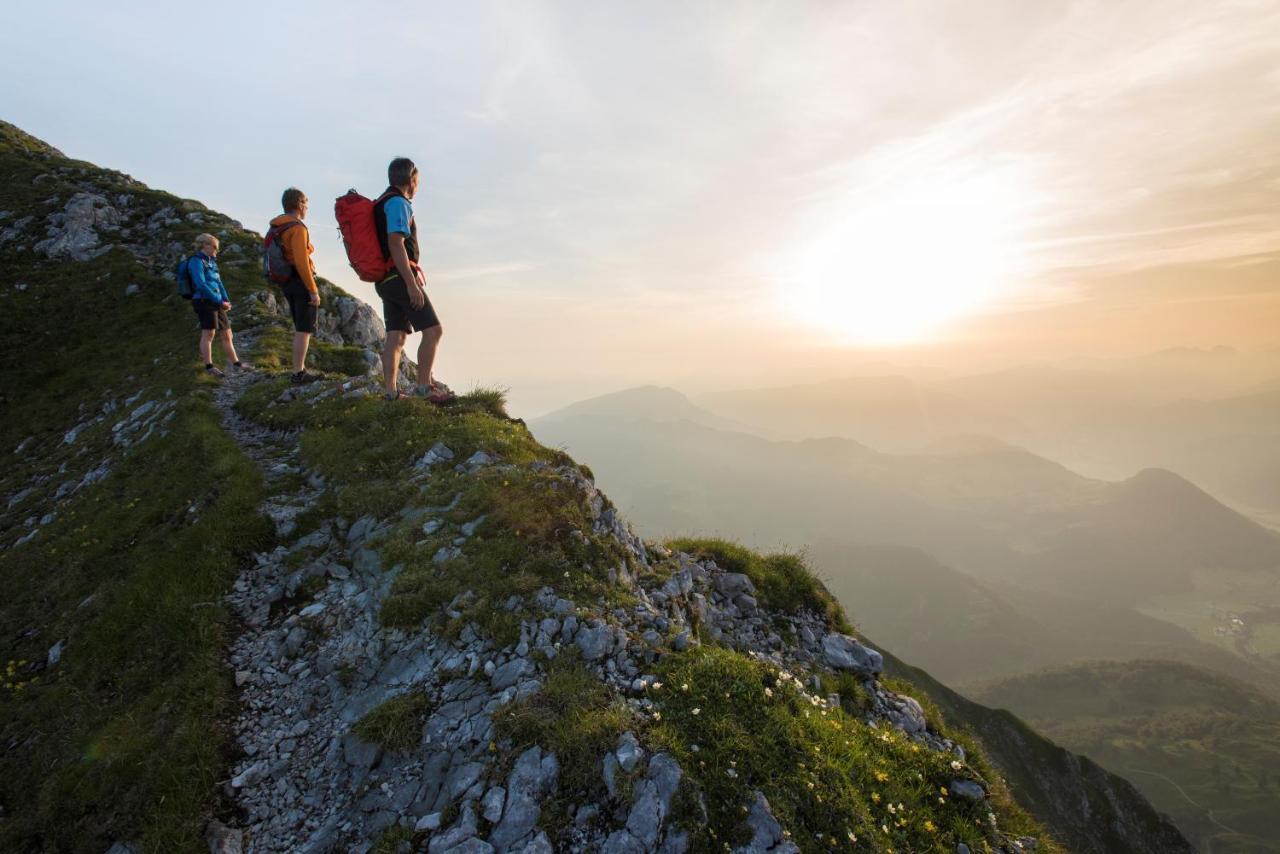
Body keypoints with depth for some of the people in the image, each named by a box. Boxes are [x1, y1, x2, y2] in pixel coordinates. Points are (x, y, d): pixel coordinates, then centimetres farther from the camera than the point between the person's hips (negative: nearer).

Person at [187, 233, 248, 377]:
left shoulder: (211, 261, 17)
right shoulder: (196, 261, -7)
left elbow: (219, 282, 16)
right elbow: (201, 285, -16)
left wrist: (226, 300, 2)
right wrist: (220, 301, -14)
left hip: (216, 303, 8)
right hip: (204, 302, -8)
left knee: (226, 334, 10)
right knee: (208, 334, -8)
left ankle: (236, 363, 16)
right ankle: (209, 366, -6)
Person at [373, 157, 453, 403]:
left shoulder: (382, 203, 22)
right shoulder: (398, 203, -9)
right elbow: (396, 244, -19)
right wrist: (411, 283, -23)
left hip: (385, 281, 10)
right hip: (400, 277, -10)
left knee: (396, 336, 6)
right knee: (433, 330, -8)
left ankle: (391, 391, 4)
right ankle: (424, 385, -8)